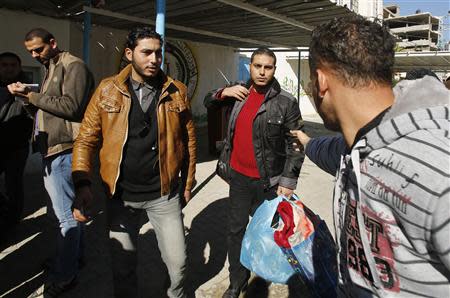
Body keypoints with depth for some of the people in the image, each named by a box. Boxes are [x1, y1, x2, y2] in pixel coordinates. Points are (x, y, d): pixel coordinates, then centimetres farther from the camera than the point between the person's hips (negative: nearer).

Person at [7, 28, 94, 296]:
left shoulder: (73, 66, -7)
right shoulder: (50, 68, 22)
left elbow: (70, 106, -19)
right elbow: (49, 104, 21)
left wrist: (31, 96, -12)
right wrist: (29, 97, 3)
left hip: (64, 150, -9)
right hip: (52, 149, 9)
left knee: (66, 214, -3)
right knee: (69, 209, 17)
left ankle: (64, 275, 8)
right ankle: (75, 255, 31)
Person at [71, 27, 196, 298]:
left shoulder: (177, 92, -2)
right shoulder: (108, 90, -3)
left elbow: (189, 140, 4)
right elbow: (87, 139, -4)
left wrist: (188, 182, 6)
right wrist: (83, 184, -16)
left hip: (164, 194, 0)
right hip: (121, 194, 0)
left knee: (177, 260, 11)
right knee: (123, 266, 15)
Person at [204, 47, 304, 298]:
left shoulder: (286, 102, -11)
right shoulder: (241, 94, 3)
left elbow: (295, 145, -10)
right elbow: (209, 102, 16)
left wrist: (289, 182, -14)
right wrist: (224, 92, -5)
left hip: (269, 182, -4)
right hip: (239, 177, 5)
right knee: (236, 231, 15)